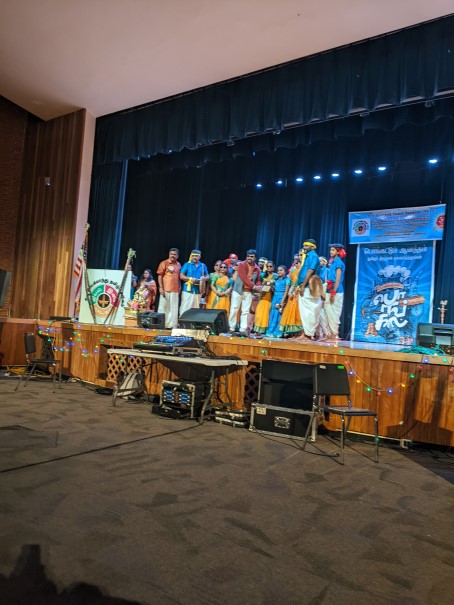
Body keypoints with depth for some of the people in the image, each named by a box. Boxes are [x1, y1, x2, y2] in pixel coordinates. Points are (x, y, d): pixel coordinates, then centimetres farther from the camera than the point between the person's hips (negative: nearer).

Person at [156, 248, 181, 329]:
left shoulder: (178, 265, 12)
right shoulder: (164, 263, -1)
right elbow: (160, 276, -3)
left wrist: (180, 287, 10)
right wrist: (161, 288, -9)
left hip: (175, 290, 4)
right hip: (165, 289, -4)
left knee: (174, 309, 5)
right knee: (163, 307, 1)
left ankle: (171, 325, 12)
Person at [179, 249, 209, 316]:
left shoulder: (203, 266, 12)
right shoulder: (187, 264, 2)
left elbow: (207, 276, 14)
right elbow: (181, 276, -2)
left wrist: (204, 278, -10)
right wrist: (190, 279, -16)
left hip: (198, 290, 4)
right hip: (188, 290, -3)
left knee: (196, 309, 9)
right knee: (185, 308, -7)